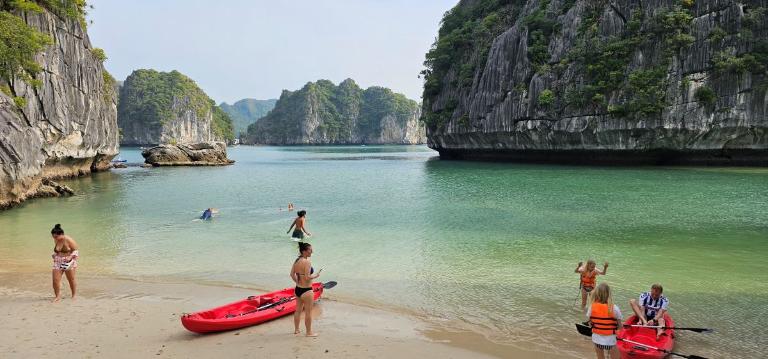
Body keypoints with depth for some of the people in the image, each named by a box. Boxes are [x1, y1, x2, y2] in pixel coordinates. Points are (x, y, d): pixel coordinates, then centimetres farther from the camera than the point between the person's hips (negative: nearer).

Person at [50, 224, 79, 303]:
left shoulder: (68, 240, -14)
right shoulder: (56, 240, 2)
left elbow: (76, 250, -10)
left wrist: (70, 257, -22)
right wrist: (54, 255, 5)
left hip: (69, 263, -5)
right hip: (58, 262, 5)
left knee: (71, 280, 7)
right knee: (55, 280, -5)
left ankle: (74, 295, 22)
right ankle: (58, 296, 9)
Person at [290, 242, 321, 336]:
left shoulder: (296, 261, 4)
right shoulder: (307, 262, -21)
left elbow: (292, 274, 10)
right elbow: (307, 277, -24)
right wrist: (316, 276, -8)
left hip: (297, 289, 8)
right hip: (306, 290, -8)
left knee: (298, 310, 20)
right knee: (308, 312, 5)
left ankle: (296, 329, 33)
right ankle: (309, 332, 16)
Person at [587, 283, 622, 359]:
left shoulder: (592, 307, -10)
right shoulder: (614, 308, -17)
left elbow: (590, 322, 0)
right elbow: (619, 326, -9)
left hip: (597, 338, 3)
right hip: (610, 340, -3)